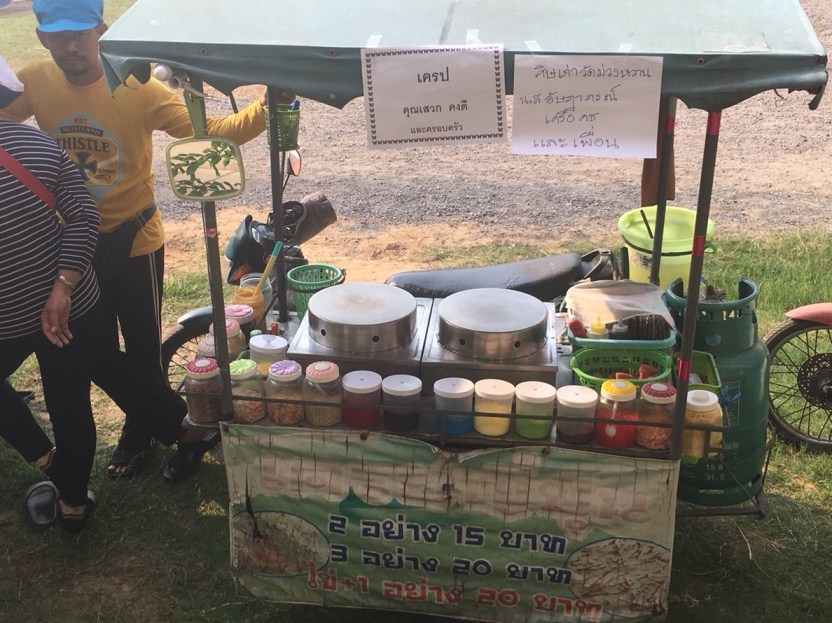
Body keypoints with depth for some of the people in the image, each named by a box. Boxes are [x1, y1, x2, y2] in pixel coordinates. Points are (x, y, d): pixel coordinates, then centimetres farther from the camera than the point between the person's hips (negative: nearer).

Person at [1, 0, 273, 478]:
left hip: (134, 243, -4)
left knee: (143, 349, 10)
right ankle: (161, 424, 41)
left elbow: (210, 131, -27)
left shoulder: (138, 88, -19)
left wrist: (264, 109, -42)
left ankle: (140, 431, 38)